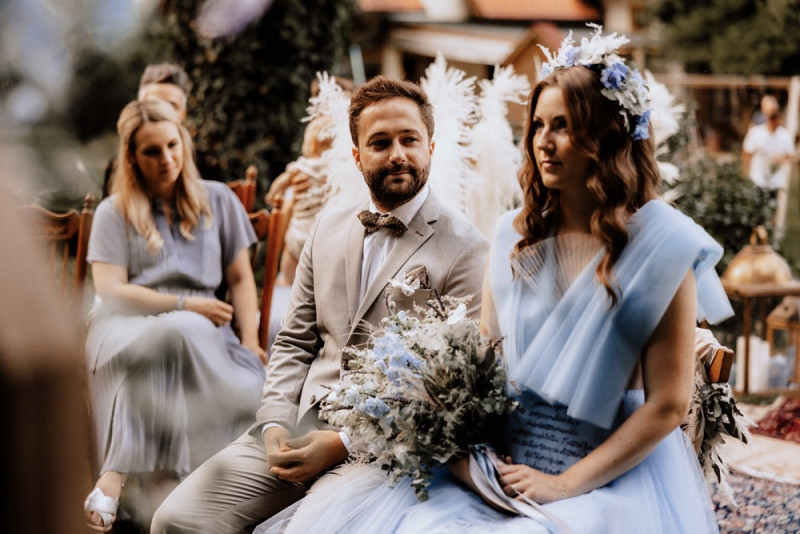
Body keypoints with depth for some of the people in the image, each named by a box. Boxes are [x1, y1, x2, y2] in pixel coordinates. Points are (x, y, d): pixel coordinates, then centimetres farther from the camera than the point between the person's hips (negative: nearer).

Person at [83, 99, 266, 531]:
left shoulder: (218, 200, 18)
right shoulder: (114, 212, 11)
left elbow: (240, 278, 15)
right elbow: (110, 290, 0)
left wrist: (250, 340, -2)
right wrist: (185, 306, -10)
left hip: (202, 326, 3)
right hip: (126, 325, -3)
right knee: (181, 332, -41)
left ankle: (113, 480, -40)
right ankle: (114, 480, -45)